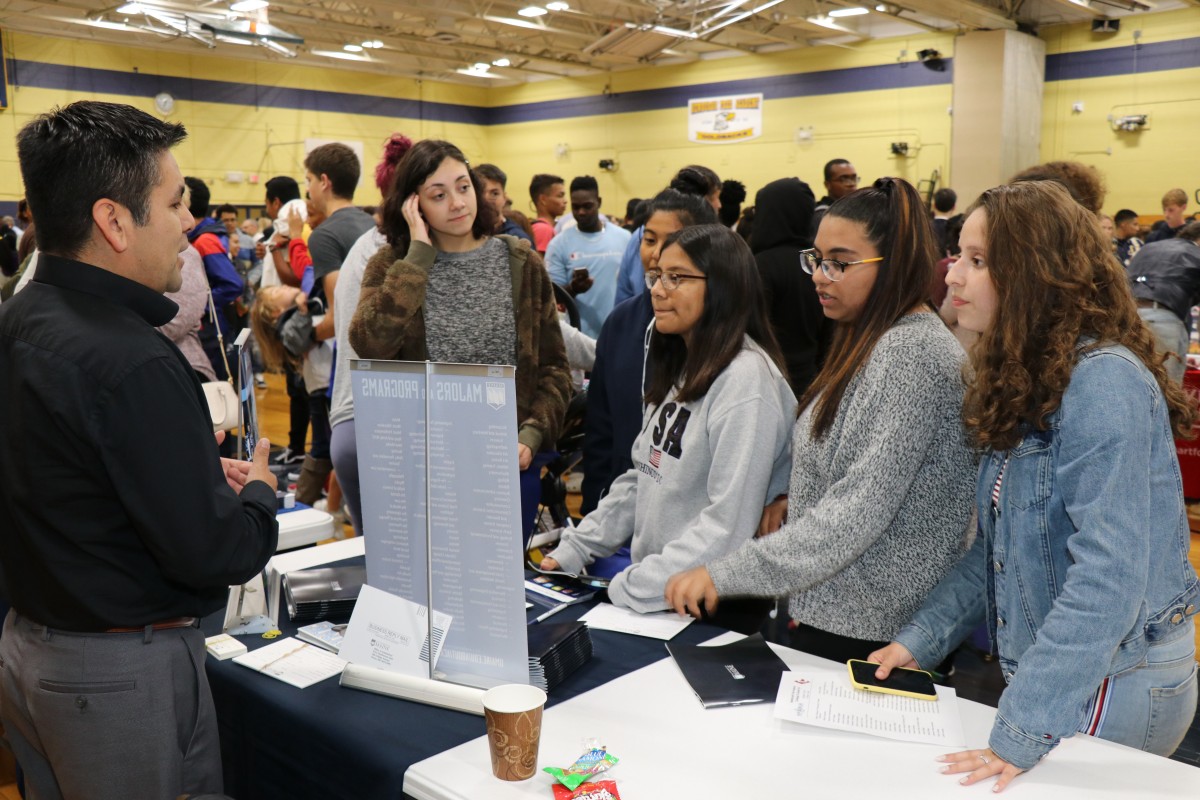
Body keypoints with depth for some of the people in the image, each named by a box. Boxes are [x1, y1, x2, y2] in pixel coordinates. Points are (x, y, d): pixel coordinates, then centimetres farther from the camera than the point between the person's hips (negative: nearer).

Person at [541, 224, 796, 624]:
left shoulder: (745, 378, -16)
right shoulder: (679, 370, 12)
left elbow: (729, 525, -21)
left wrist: (631, 589, -19)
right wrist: (573, 550, 8)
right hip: (651, 594, 7)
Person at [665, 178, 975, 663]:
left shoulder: (911, 353, -21)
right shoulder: (873, 340, 10)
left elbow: (858, 514, -26)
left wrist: (724, 575, -25)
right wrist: (796, 498, -2)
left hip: (868, 631, -9)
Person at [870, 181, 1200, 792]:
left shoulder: (1105, 383, -23)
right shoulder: (1024, 383, 6)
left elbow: (1107, 574, -29)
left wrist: (1024, 731, -29)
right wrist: (921, 638, 1)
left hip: (1110, 679, -8)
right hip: (1045, 669, 9)